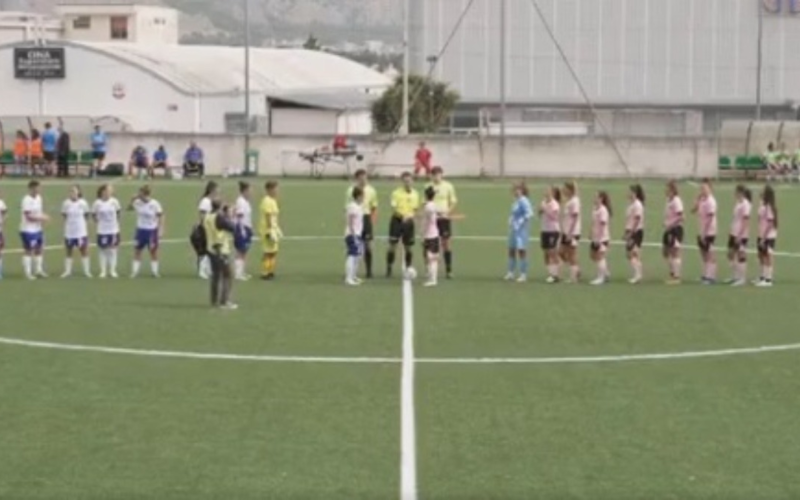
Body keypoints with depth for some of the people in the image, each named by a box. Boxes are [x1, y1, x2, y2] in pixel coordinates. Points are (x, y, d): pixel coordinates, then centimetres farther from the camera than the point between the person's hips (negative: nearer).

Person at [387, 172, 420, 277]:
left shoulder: (415, 194, 5)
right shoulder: (396, 193, -8)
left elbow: (415, 209, 10)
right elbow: (394, 208, -14)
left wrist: (411, 216, -12)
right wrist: (402, 215, -31)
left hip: (408, 222, 3)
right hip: (397, 221, -3)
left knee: (408, 247, 6)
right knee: (393, 246, -5)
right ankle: (389, 269, 3)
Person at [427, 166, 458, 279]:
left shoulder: (448, 186, 0)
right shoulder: (428, 187, 5)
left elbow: (453, 202, 2)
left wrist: (447, 213, -12)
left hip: (444, 218, -2)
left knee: (446, 243, -1)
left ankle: (449, 270, 4)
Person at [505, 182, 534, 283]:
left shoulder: (524, 201, -16)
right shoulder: (516, 201, 12)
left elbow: (530, 214, -24)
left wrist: (520, 222, -20)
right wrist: (511, 221, 9)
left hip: (521, 229, -10)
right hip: (514, 229, 10)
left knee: (521, 250, -8)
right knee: (511, 250, 12)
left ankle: (523, 274, -3)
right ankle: (511, 273, 21)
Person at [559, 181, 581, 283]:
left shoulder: (574, 201, -15)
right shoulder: (568, 202, 13)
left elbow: (575, 218, -18)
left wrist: (570, 233, -21)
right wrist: (564, 232, 17)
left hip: (572, 233, -9)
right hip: (566, 232, 9)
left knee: (571, 255, -3)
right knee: (562, 253, 9)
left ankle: (573, 277, 2)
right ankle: (576, 269, 17)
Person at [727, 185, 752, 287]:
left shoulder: (745, 205, -15)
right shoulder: (738, 203, 12)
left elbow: (745, 221, -19)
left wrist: (740, 235, -22)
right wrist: (732, 234, 17)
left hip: (741, 235, -9)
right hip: (734, 233, 9)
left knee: (741, 256, -3)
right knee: (731, 254, 12)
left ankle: (742, 279, 3)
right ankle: (736, 276, 20)